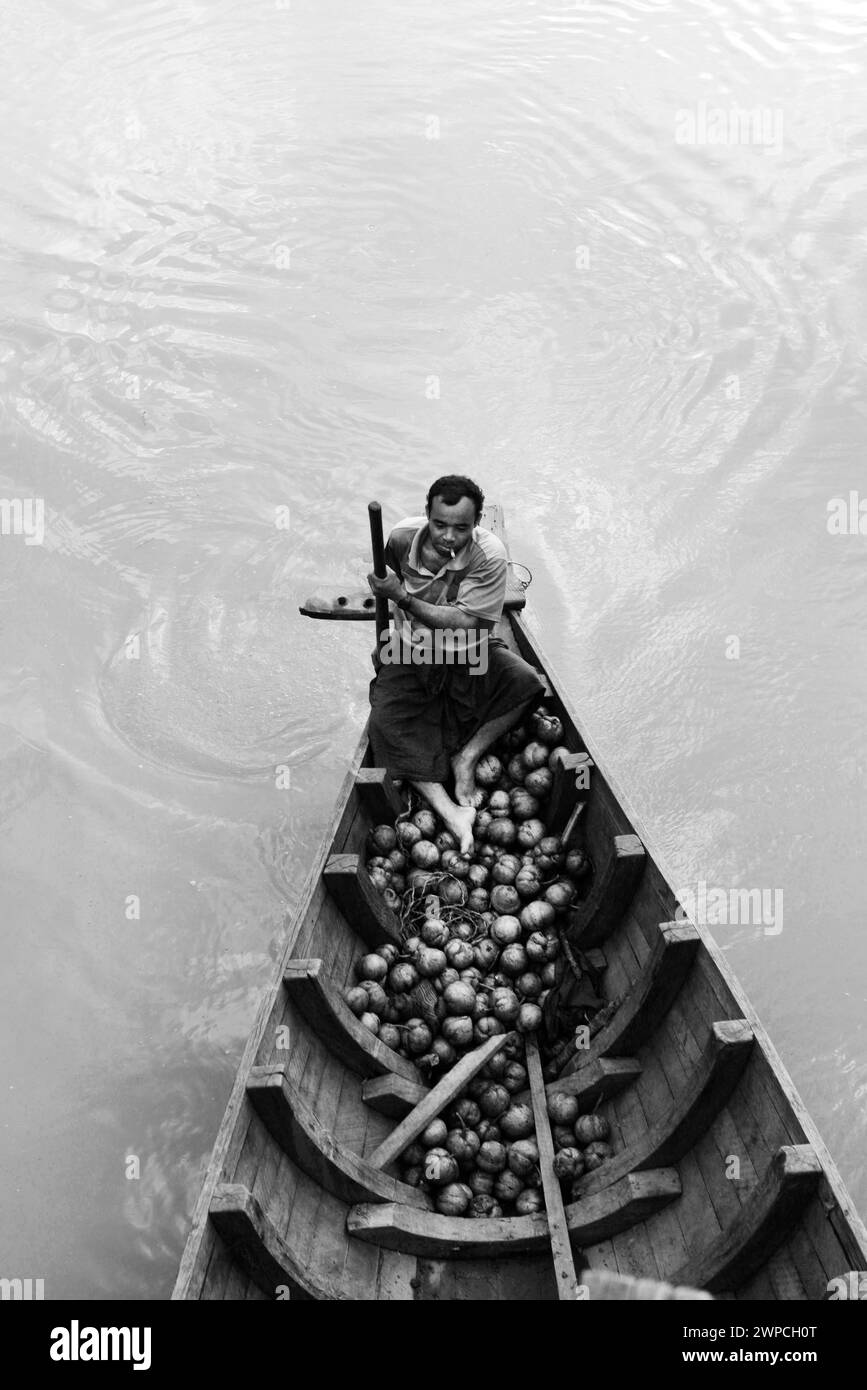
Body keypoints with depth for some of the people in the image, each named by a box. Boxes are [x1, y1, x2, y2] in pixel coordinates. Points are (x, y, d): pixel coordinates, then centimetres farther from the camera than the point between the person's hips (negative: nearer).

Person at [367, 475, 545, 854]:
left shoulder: (489, 554, -23)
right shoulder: (402, 537, -13)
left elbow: (466, 624, -29)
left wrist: (402, 597, -31)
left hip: (470, 654, -1)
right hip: (411, 652, 1)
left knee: (526, 682, -26)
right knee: (386, 723, -23)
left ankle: (467, 757, -11)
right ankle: (448, 810, -30)